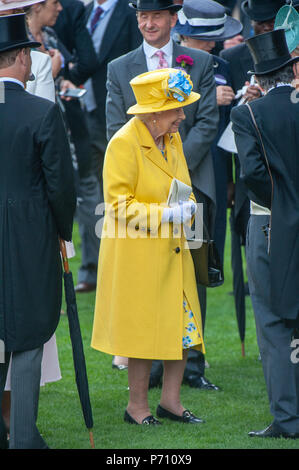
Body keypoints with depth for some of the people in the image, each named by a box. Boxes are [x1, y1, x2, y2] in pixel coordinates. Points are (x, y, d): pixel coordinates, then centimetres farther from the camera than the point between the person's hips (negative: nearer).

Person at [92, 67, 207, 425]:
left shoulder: (173, 138, 9)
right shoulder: (124, 143, -16)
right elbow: (118, 204, -16)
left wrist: (186, 205, 0)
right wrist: (164, 214, -23)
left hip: (173, 251, 7)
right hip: (137, 254, -7)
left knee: (182, 326, 7)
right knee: (144, 330, 0)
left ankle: (170, 401, 18)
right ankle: (137, 407, 12)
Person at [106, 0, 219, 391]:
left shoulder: (200, 63, 9)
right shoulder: (119, 69, 9)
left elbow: (208, 122, 2)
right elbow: (116, 132, 4)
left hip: (190, 181, 0)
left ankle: (191, 365, 8)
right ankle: (151, 368, 3)